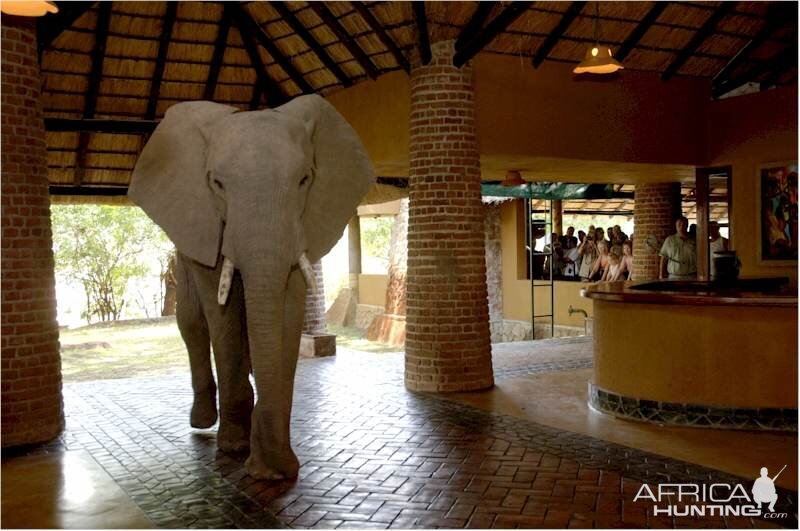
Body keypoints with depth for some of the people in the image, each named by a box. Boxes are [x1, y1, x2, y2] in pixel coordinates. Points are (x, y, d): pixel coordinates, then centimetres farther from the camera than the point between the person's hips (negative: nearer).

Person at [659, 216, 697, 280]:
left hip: (691, 278, 0)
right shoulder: (669, 240, 8)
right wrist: (661, 276, 3)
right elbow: (663, 259, 8)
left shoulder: (694, 241, 7)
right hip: (673, 277, 0)